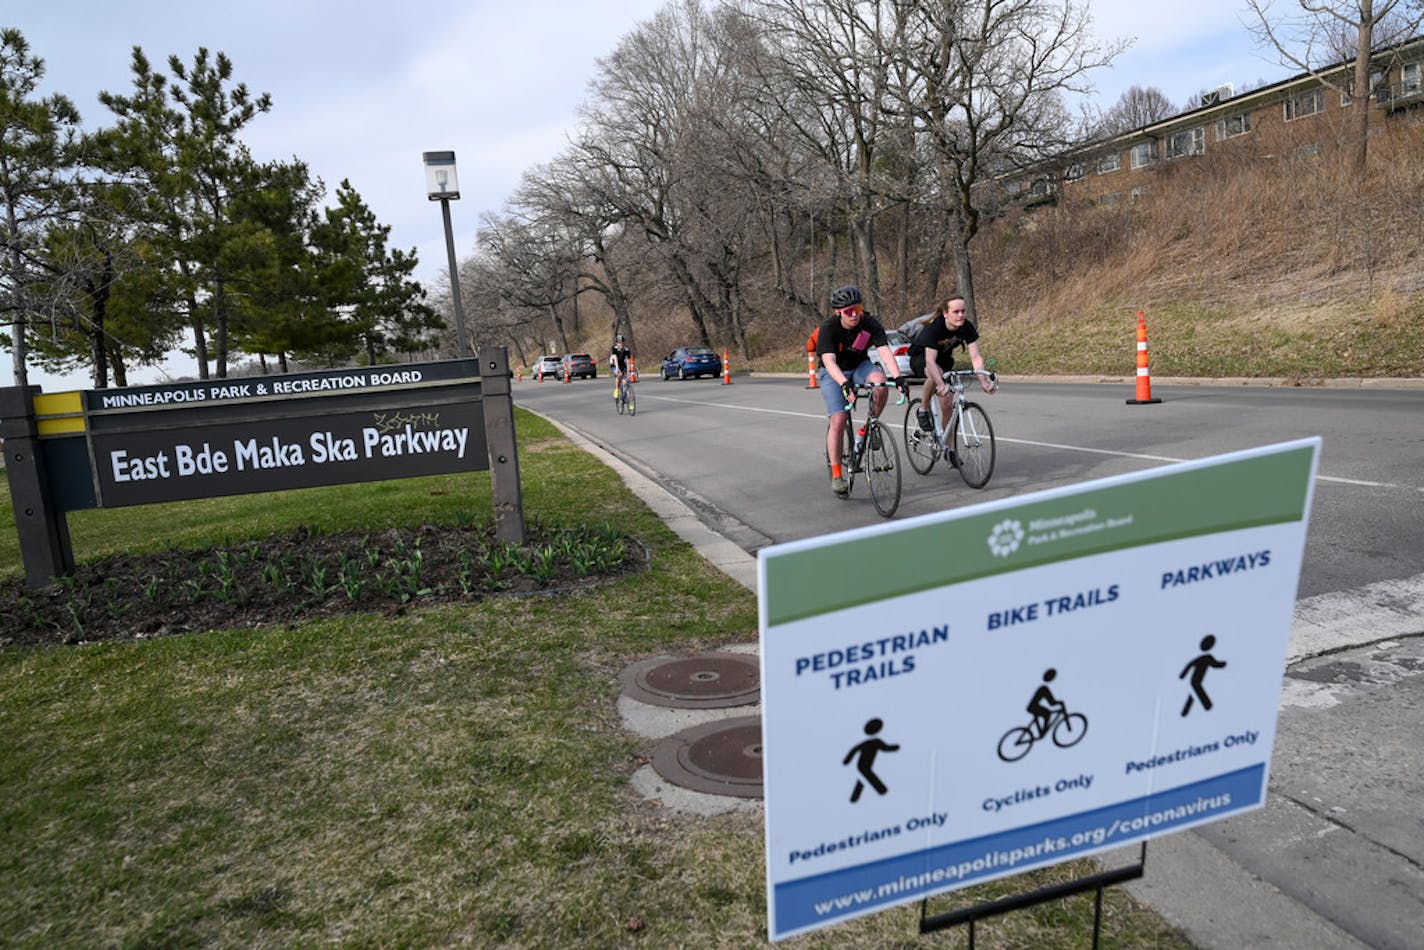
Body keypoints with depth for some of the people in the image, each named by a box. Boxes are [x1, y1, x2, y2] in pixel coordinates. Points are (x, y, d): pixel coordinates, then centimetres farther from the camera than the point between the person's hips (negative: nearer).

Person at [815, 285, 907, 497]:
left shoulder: (870, 324, -19)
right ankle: (836, 475, -8)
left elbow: (885, 352, -29)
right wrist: (845, 384, -55)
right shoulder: (828, 329, -25)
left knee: (880, 381, -32)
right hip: (833, 373, -2)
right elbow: (829, 361, -38)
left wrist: (898, 377, -46)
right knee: (839, 419, -18)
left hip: (859, 366, 2)